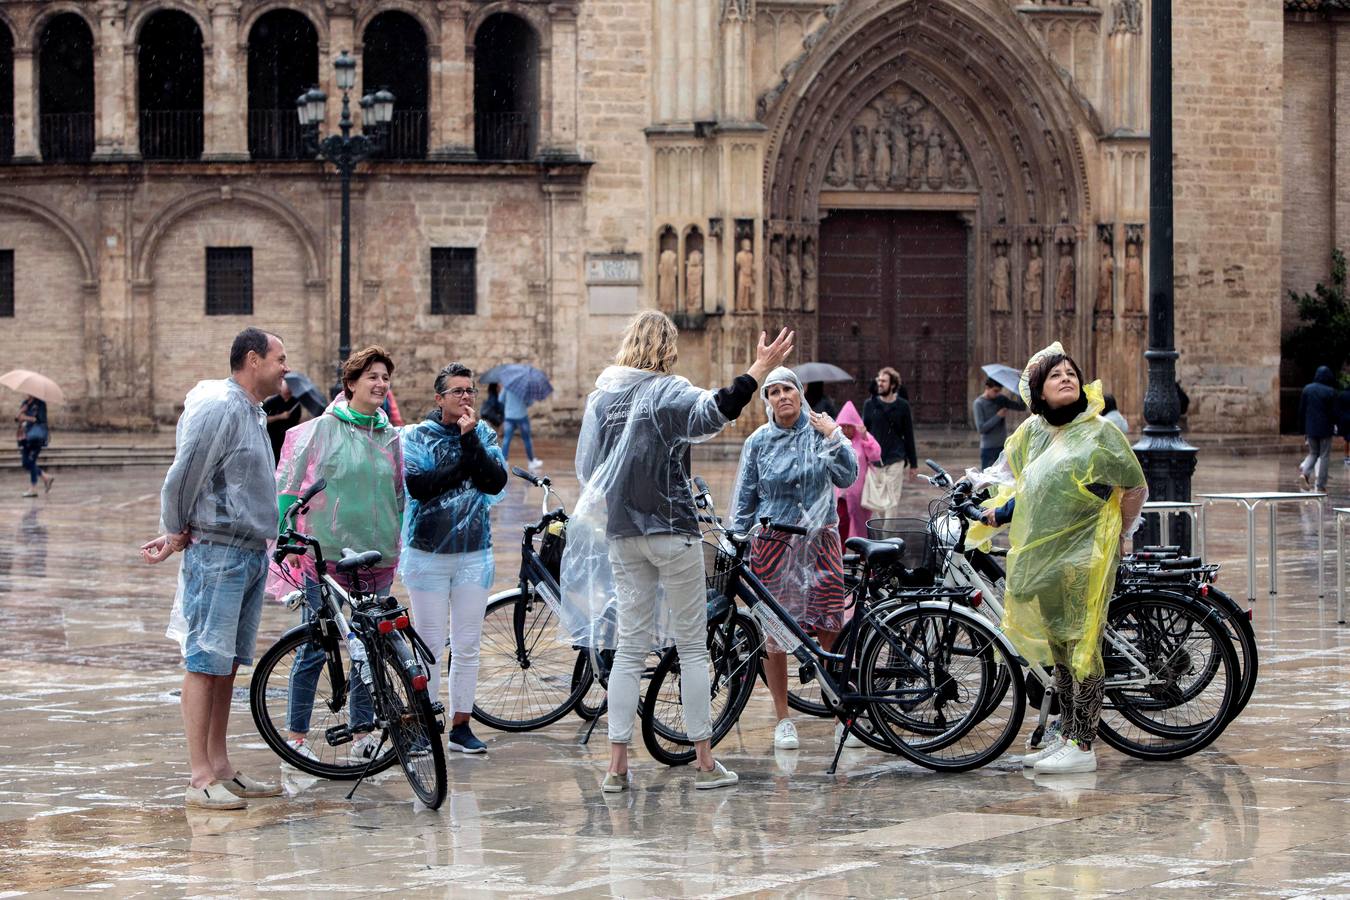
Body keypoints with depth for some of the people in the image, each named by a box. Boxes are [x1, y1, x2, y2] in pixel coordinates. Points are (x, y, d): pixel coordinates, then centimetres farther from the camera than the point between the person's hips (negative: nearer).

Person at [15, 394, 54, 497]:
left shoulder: (40, 404, -5)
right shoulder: (25, 403, 14)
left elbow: (41, 419, -14)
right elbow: (18, 417, 11)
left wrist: (27, 418, -16)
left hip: (36, 436, -7)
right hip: (26, 436, 7)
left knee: (30, 461, -9)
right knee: (25, 462, 6)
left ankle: (33, 489, -3)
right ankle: (46, 477, 21)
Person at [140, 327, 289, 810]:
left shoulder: (252, 413, 17)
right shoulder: (218, 409, -14)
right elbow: (182, 479, -15)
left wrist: (175, 535, 11)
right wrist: (177, 534, 0)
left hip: (252, 552, 9)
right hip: (217, 553, -9)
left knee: (228, 663, 12)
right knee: (205, 663, -7)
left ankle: (221, 767, 17)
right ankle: (200, 779, -7)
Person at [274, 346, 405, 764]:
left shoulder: (391, 437, 10)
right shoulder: (323, 429, -2)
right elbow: (288, 483, 0)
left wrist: (398, 543, 17)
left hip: (376, 558, 4)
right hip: (326, 553, -4)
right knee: (314, 648, -1)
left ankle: (361, 733, 18)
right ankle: (296, 735, 7)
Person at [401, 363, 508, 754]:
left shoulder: (483, 435, 7)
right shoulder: (417, 435, 0)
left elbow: (496, 483, -9)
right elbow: (417, 485, -16)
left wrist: (469, 439, -14)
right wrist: (464, 465, -11)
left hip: (474, 553, 3)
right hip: (427, 552, -2)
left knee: (467, 646, 5)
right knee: (430, 644, 1)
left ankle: (461, 725, 13)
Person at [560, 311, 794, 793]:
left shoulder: (601, 396, 7)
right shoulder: (669, 392, -10)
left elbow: (586, 468, 11)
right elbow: (715, 410, -30)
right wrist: (759, 370, -32)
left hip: (621, 534, 5)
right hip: (671, 529, -5)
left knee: (630, 647, 8)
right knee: (692, 647, 3)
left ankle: (617, 764, 3)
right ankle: (705, 761, 4)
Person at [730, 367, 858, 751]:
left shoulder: (820, 430, 3)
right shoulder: (759, 441, 4)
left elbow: (847, 477, -2)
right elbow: (744, 500, 9)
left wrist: (833, 438, -11)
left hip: (819, 542, 0)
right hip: (773, 543, 0)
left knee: (830, 629, -4)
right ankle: (783, 719, 12)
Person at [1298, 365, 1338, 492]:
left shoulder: (1307, 389, 2)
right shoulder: (1330, 391, -10)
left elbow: (1301, 411, 5)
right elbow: (1333, 412, -9)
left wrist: (1303, 430, 12)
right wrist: (1334, 424, 10)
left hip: (1310, 429, 4)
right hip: (1325, 429, -4)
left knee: (1313, 453, 18)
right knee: (1324, 455, 5)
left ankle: (1304, 472, -9)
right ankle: (1320, 485, 2)